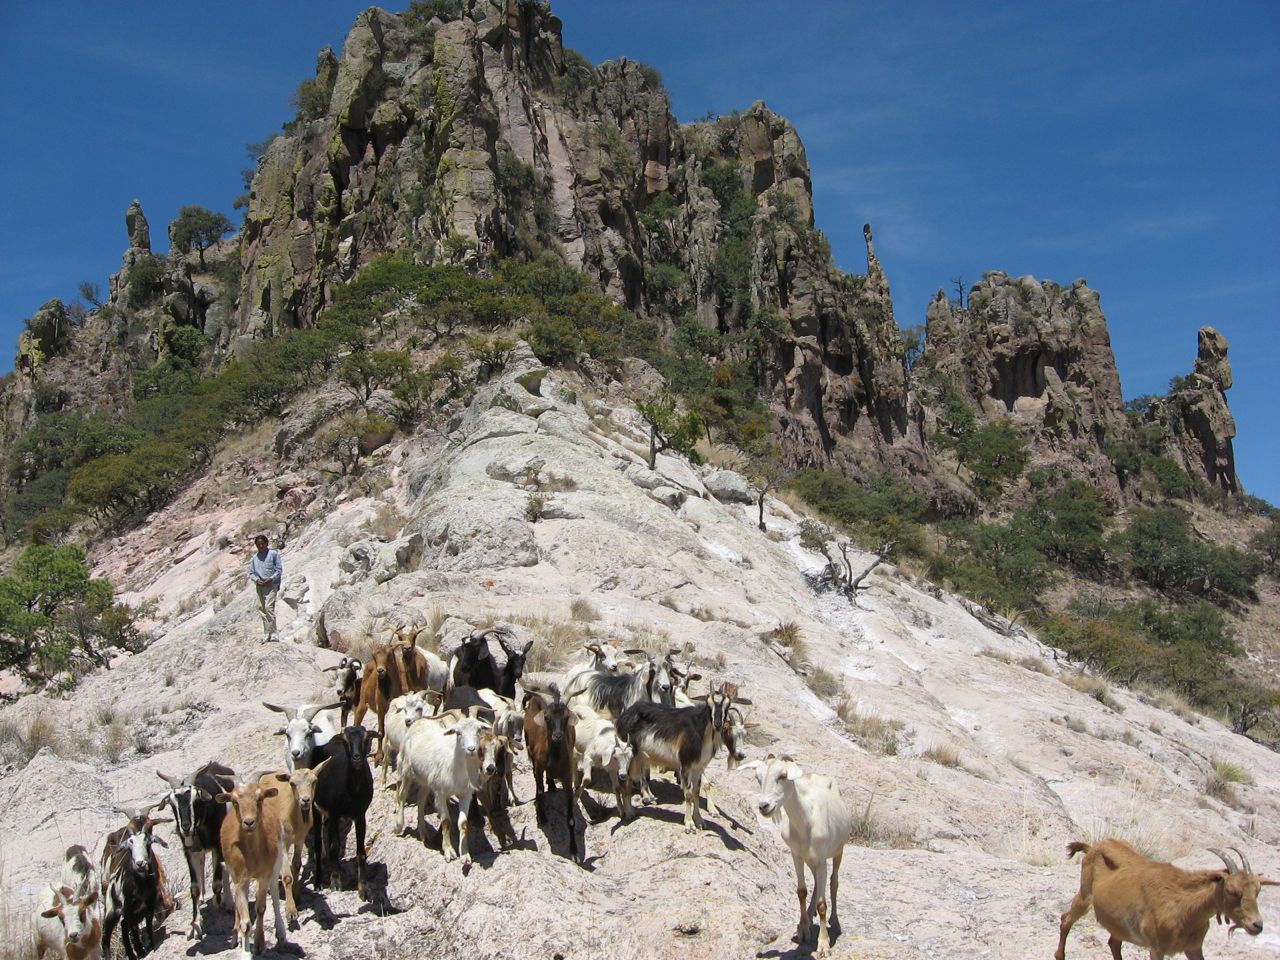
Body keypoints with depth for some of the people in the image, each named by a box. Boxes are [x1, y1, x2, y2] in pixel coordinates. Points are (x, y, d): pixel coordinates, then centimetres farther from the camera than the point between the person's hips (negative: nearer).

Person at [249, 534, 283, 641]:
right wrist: (256, 580, -7)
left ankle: (273, 633, -18)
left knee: (269, 607, -18)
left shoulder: (273, 554, 0)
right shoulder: (254, 558, 12)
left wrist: (271, 579, -13)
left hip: (271, 584, -5)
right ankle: (267, 633, 10)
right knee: (261, 608, 4)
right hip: (259, 586, 5)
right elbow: (251, 573, 14)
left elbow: (279, 569, -1)